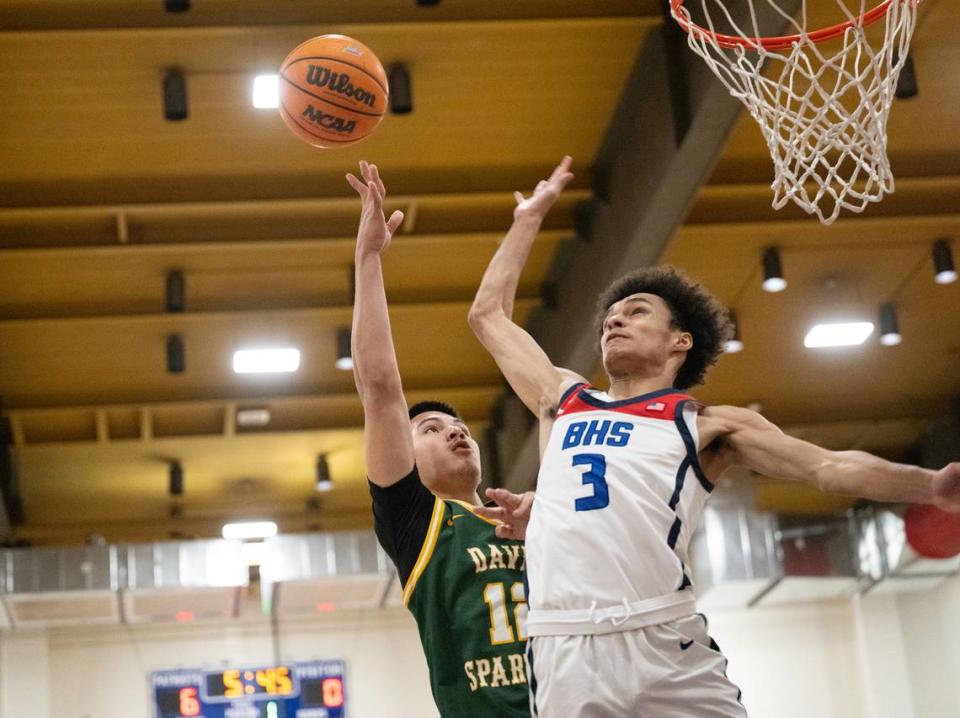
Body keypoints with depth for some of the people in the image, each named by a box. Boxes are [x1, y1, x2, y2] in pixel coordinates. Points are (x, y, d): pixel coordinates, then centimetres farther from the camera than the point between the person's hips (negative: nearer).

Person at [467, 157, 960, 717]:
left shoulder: (708, 425, 14)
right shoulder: (565, 401, 25)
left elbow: (830, 467, 7)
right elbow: (488, 313, 34)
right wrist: (530, 217, 38)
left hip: (665, 646, -2)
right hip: (564, 655, 3)